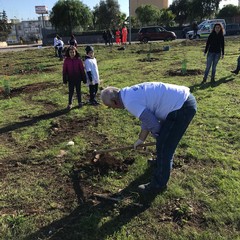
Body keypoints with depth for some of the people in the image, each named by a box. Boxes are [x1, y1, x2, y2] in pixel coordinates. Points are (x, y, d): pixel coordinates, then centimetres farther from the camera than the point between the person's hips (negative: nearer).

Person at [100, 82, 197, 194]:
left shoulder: (130, 102, -19)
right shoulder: (131, 92, 11)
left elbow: (153, 123, -15)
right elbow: (148, 117, 20)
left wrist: (159, 137, 7)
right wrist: (141, 139, 27)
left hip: (182, 107, -10)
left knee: (163, 148, 0)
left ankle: (158, 185, 15)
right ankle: (162, 161, 52)